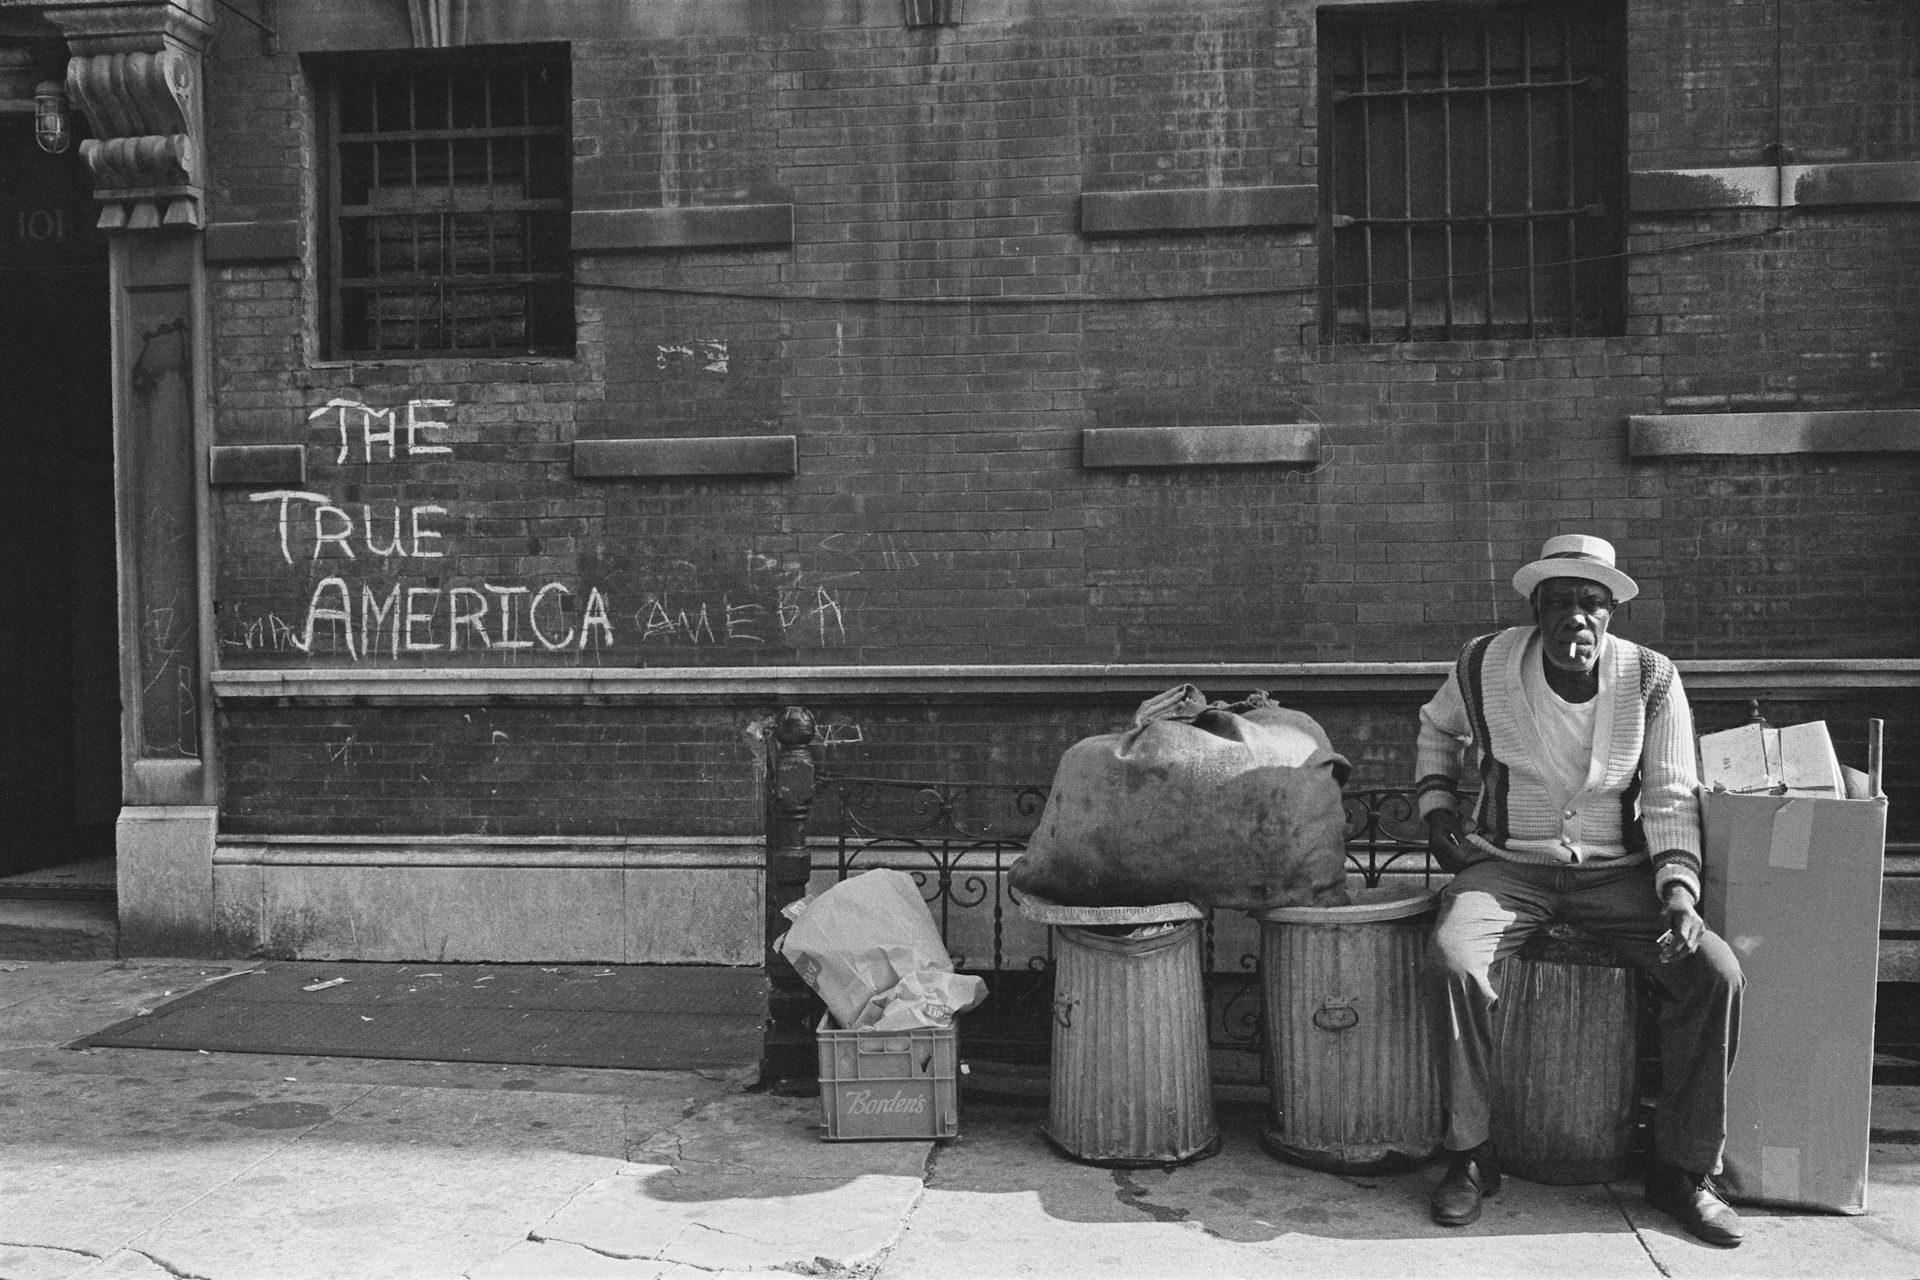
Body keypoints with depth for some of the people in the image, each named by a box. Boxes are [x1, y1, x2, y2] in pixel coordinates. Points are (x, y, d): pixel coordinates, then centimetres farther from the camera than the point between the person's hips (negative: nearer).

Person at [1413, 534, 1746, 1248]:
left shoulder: (1652, 680, -4)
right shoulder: (1485, 667, -4)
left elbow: (1670, 796, -2)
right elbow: (1438, 729, 18)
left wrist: (1678, 889, -16)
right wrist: (1437, 809, 6)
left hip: (1618, 869, 1)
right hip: (1509, 864, -1)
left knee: (1715, 972, -23)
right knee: (1451, 958, -31)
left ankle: (1683, 1170, -4)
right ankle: (1471, 1156, -12)